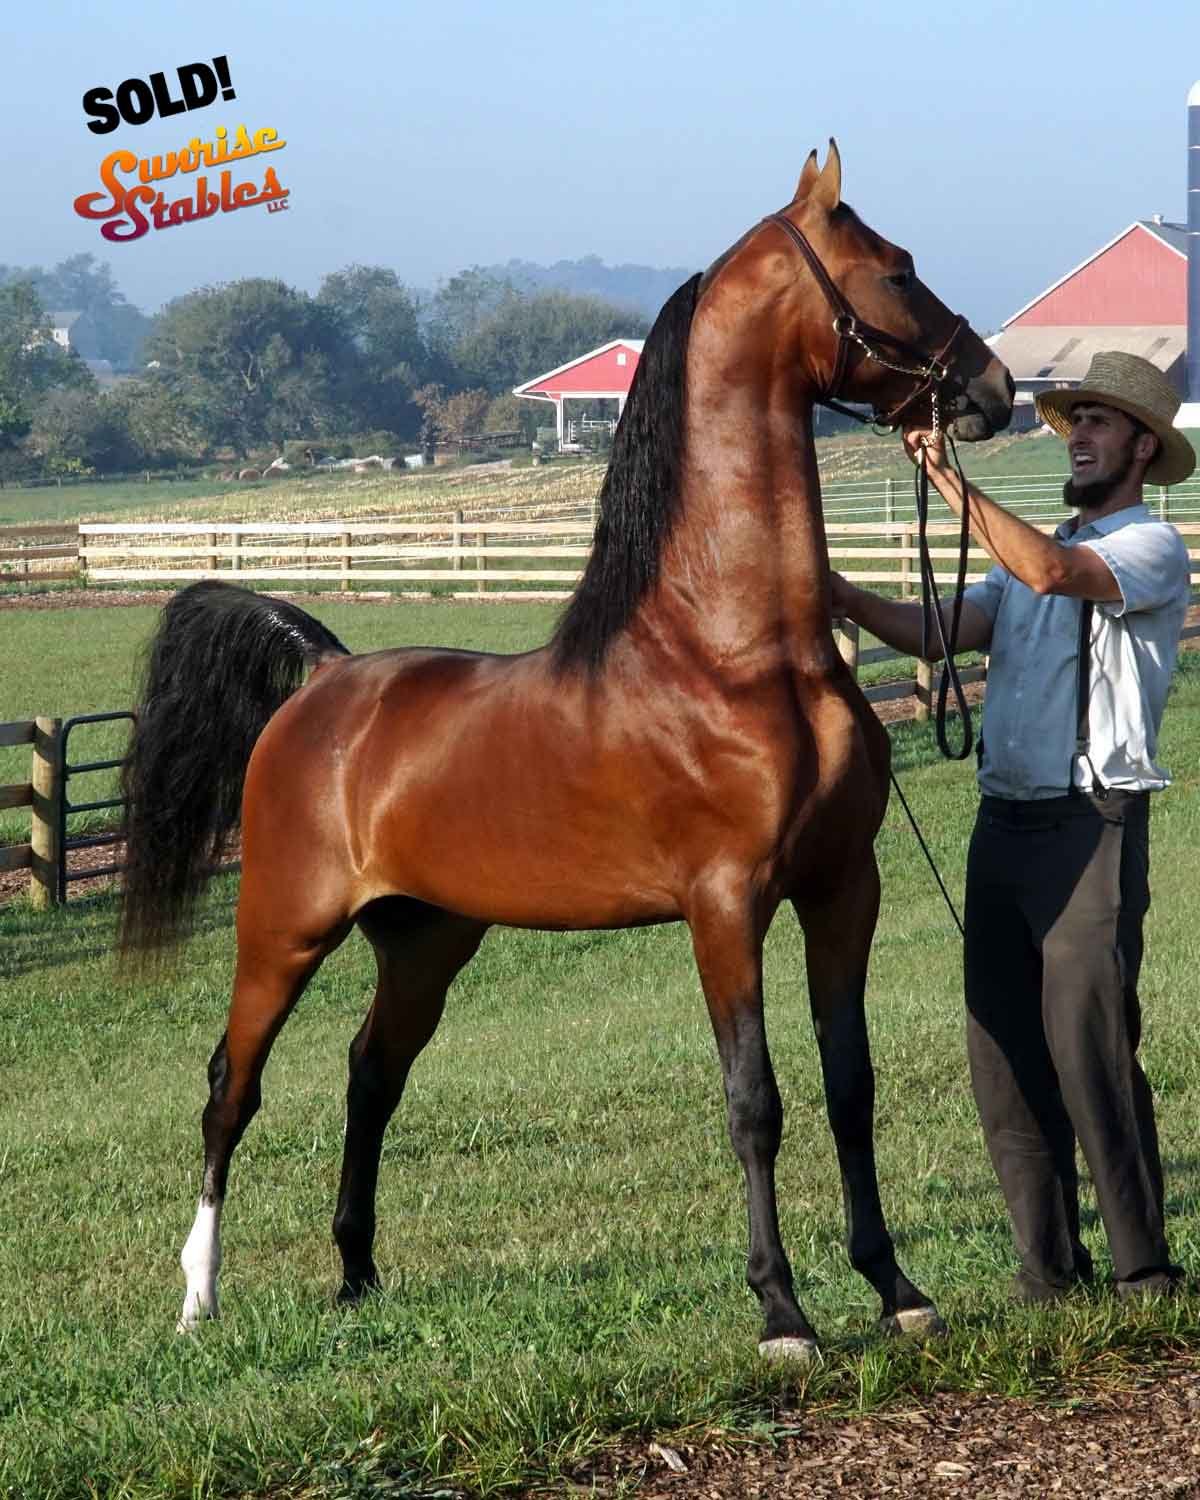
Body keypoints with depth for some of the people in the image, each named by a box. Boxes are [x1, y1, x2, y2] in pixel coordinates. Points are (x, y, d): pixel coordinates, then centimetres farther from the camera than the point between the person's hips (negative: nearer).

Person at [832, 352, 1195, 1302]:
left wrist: (947, 478, -21)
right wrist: (847, 601, -8)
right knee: (1003, 1052, 5)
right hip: (1004, 822, 8)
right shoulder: (1032, 553, 23)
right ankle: (1050, 1268, 11)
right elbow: (942, 632, 8)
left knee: (1090, 1046, -11)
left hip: (1092, 824, -7)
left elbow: (1050, 571, -21)